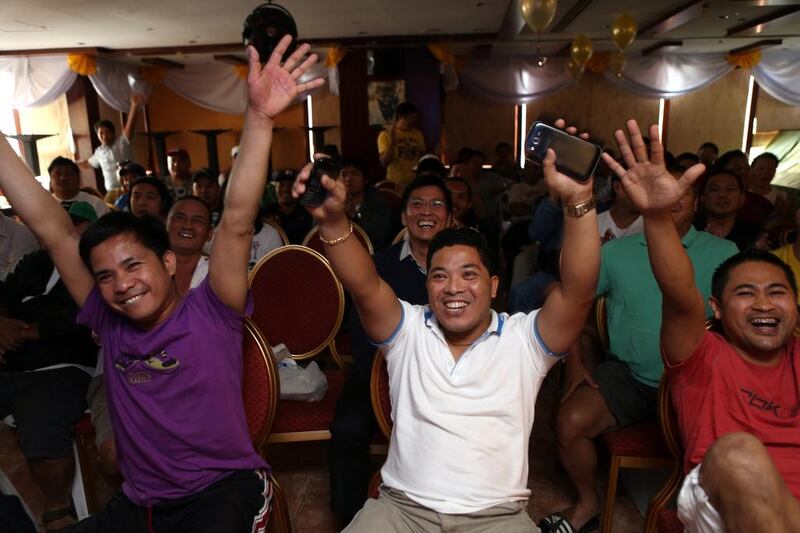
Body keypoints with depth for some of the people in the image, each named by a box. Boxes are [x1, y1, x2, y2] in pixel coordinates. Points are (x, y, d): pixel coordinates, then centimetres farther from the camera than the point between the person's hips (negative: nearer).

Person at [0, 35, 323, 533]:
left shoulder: (210, 314, -9)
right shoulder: (111, 325, 2)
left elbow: (237, 222, -22)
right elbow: (50, 226, 2)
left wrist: (259, 118, -31)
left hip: (224, 488, -4)